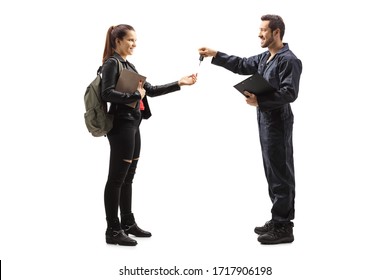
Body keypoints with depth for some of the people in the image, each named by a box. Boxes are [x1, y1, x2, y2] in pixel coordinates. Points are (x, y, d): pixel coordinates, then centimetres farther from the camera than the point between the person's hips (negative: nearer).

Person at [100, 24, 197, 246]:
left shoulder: (129, 66, 18)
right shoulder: (112, 63, -8)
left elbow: (150, 90, 16)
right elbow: (107, 93, -21)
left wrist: (180, 83, 12)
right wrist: (135, 96, -17)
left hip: (133, 125, 9)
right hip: (121, 125, -9)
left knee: (128, 177, 14)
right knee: (117, 178, -5)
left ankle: (128, 223, 24)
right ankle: (113, 231, 1)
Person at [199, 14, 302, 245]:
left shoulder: (288, 60, -13)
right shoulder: (265, 58, 15)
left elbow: (289, 93, -21)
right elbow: (242, 65, 24)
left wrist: (260, 100, -26)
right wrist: (215, 55, 18)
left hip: (278, 122, -10)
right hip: (266, 120, 10)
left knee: (281, 173, -5)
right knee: (273, 172, 14)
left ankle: (284, 227, 1)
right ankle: (278, 220, 23)